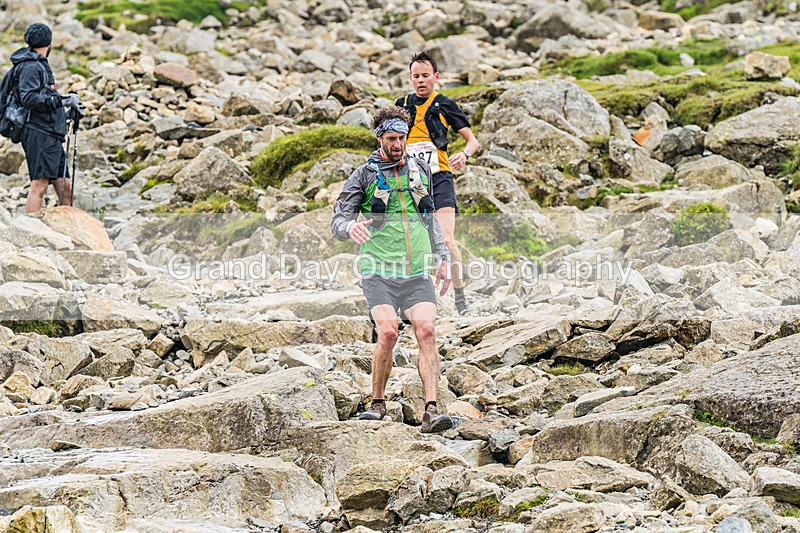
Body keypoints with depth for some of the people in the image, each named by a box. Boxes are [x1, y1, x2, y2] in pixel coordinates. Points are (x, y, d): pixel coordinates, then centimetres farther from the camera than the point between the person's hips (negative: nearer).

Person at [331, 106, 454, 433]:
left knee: (426, 332, -17)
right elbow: (338, 222, 1)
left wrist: (443, 259, 22)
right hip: (379, 272, -3)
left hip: (417, 273, 3)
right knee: (387, 333, -20)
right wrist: (350, 227, -23)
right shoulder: (363, 176, 5)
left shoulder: (421, 171, 16)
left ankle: (431, 412, -22)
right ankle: (377, 403, 2)